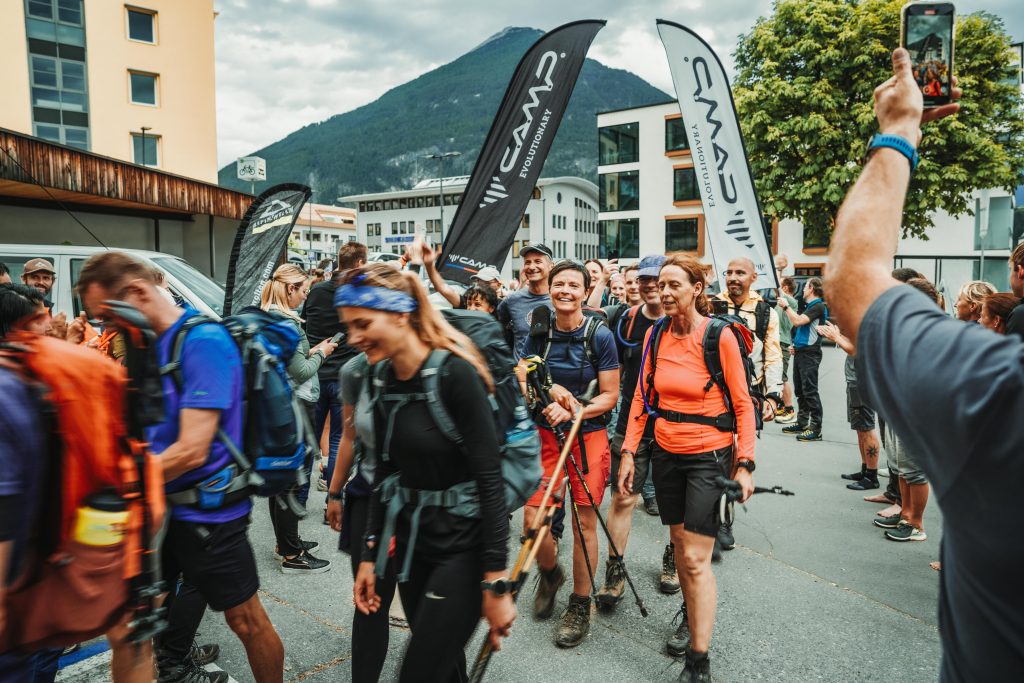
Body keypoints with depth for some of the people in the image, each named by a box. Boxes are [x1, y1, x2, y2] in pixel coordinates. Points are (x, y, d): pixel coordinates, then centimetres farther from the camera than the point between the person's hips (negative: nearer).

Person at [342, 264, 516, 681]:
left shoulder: (455, 375, -20)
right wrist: (369, 555, 9)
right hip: (411, 543, 7)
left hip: (462, 547, -7)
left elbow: (490, 480, -21)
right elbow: (384, 475, 9)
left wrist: (495, 583, -20)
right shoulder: (383, 380, 1)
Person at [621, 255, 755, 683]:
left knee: (695, 558, -4)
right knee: (679, 544, 18)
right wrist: (629, 451, 0)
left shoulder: (720, 337, -13)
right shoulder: (656, 335, 1)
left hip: (709, 456, -5)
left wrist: (745, 464, -13)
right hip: (666, 454, 5)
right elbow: (642, 396, 4)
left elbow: (743, 404, -9)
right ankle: (691, 620, 40)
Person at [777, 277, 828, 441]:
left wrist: (786, 306, -11)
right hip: (800, 352, 10)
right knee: (800, 390, 14)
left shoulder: (818, 306, -12)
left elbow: (798, 321, -23)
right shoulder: (810, 306, 17)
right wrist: (796, 345, 13)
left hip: (809, 354, -10)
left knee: (810, 391, -8)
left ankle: (815, 429, -5)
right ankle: (802, 423, 23)